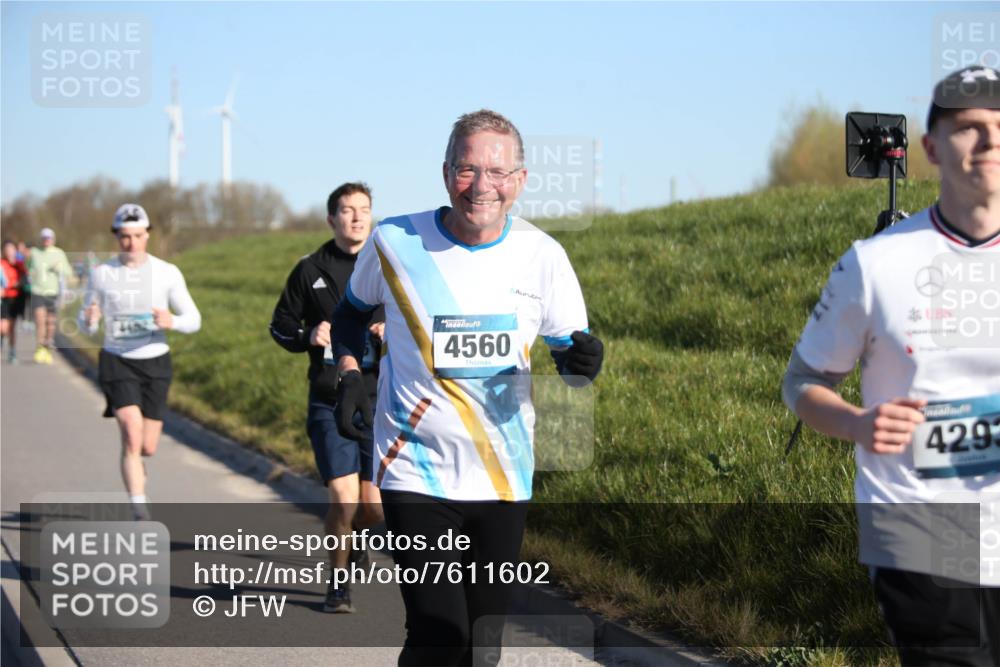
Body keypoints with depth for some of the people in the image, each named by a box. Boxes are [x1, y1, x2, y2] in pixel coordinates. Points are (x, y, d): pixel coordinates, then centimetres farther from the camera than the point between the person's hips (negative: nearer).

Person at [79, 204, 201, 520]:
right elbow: (86, 326, 5)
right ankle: (141, 514, -17)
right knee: (132, 434, -20)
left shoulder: (167, 273, -3)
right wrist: (89, 320, -20)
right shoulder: (101, 274, -3)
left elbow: (193, 320, -2)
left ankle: (132, 460, 44)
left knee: (147, 447, 5)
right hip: (117, 362, -2)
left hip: (155, 362, 2)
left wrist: (171, 322, -24)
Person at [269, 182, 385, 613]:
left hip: (379, 402, 1)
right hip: (329, 404, -1)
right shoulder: (310, 270, 4)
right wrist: (308, 336, -8)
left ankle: (352, 538, 39)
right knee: (343, 499, -10)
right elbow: (280, 325, 13)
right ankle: (339, 584, 12)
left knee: (374, 505, 2)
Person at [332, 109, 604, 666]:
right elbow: (352, 312, 14)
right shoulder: (394, 242, -5)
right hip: (416, 473, -3)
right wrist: (350, 374, -2)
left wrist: (582, 360, -17)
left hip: (503, 479, 3)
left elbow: (567, 348, 6)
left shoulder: (542, 255, -2)